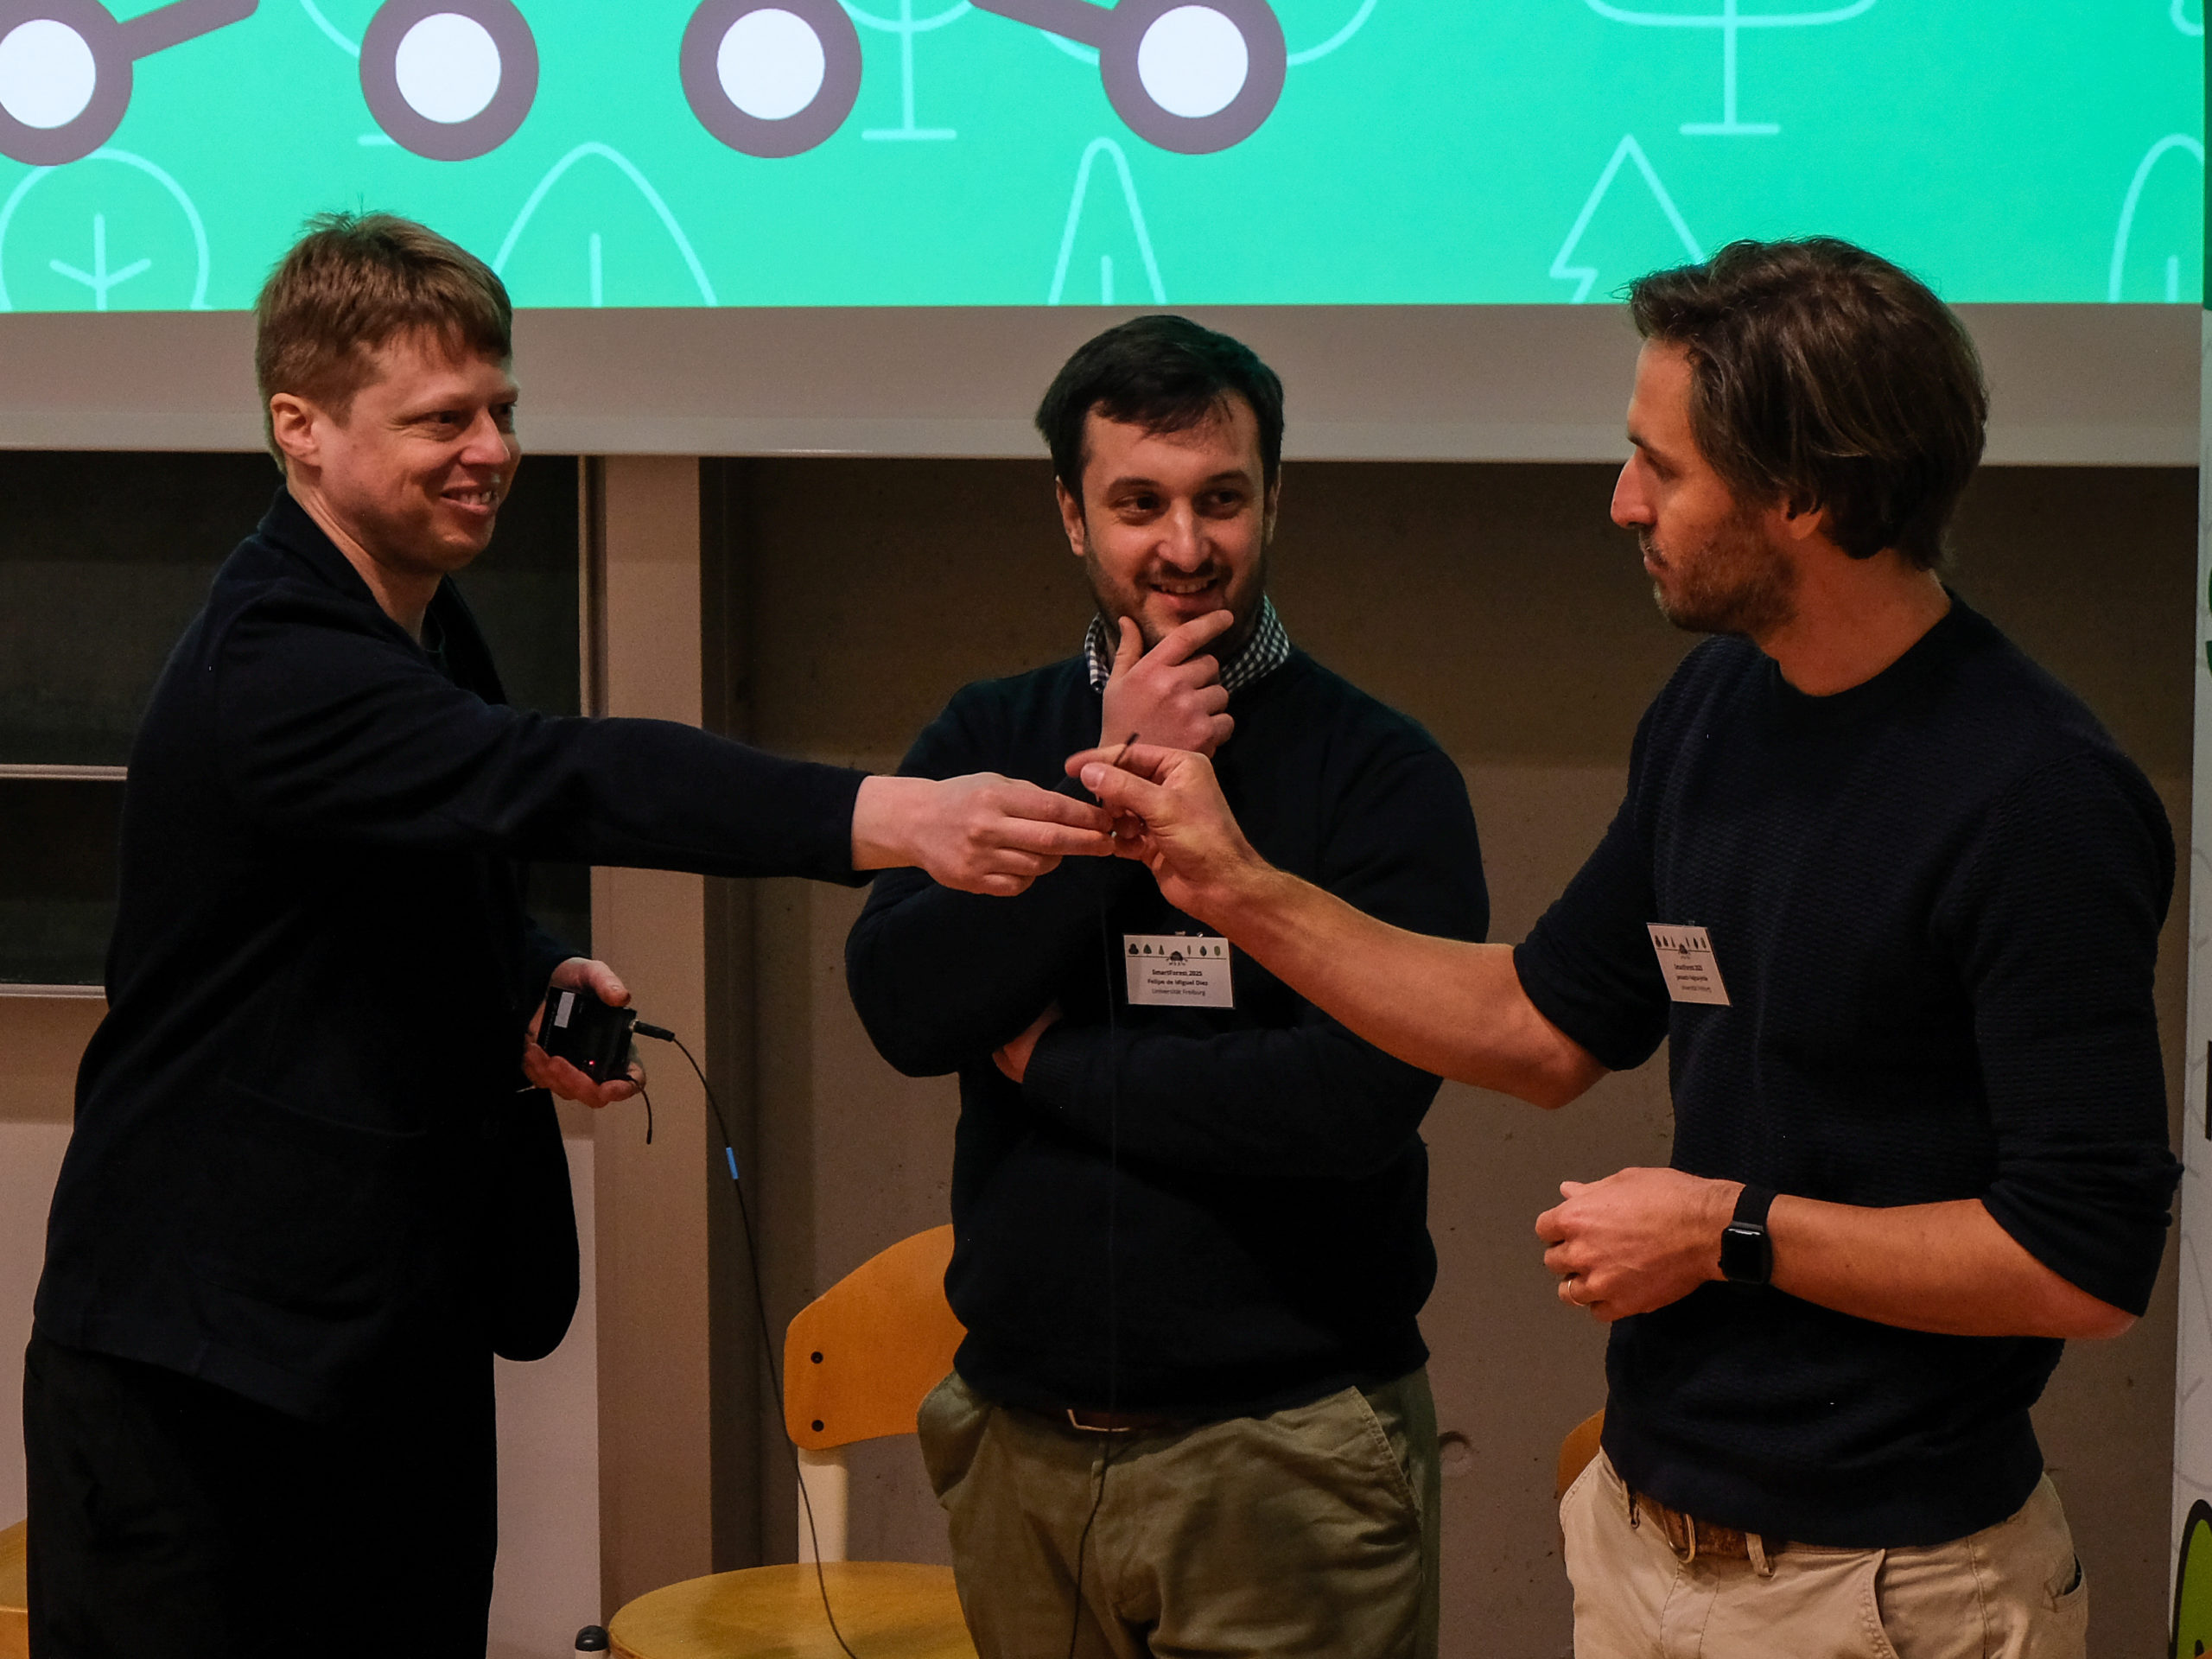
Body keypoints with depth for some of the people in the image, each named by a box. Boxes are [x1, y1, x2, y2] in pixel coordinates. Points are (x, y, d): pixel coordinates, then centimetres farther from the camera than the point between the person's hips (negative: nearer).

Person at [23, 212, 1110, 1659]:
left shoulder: (431, 632, 10)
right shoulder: (269, 670, -21)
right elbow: (563, 780, -35)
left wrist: (542, 983, 0)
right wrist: (891, 819, -46)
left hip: (408, 1330, 9)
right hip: (206, 1360, -9)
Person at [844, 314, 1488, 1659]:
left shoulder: (1380, 774, -8)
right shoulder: (989, 738, 7)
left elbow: (1358, 1095, -20)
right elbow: (905, 1006, -8)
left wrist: (1050, 1055, -10)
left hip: (1285, 1458, -4)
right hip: (1023, 1437, 4)